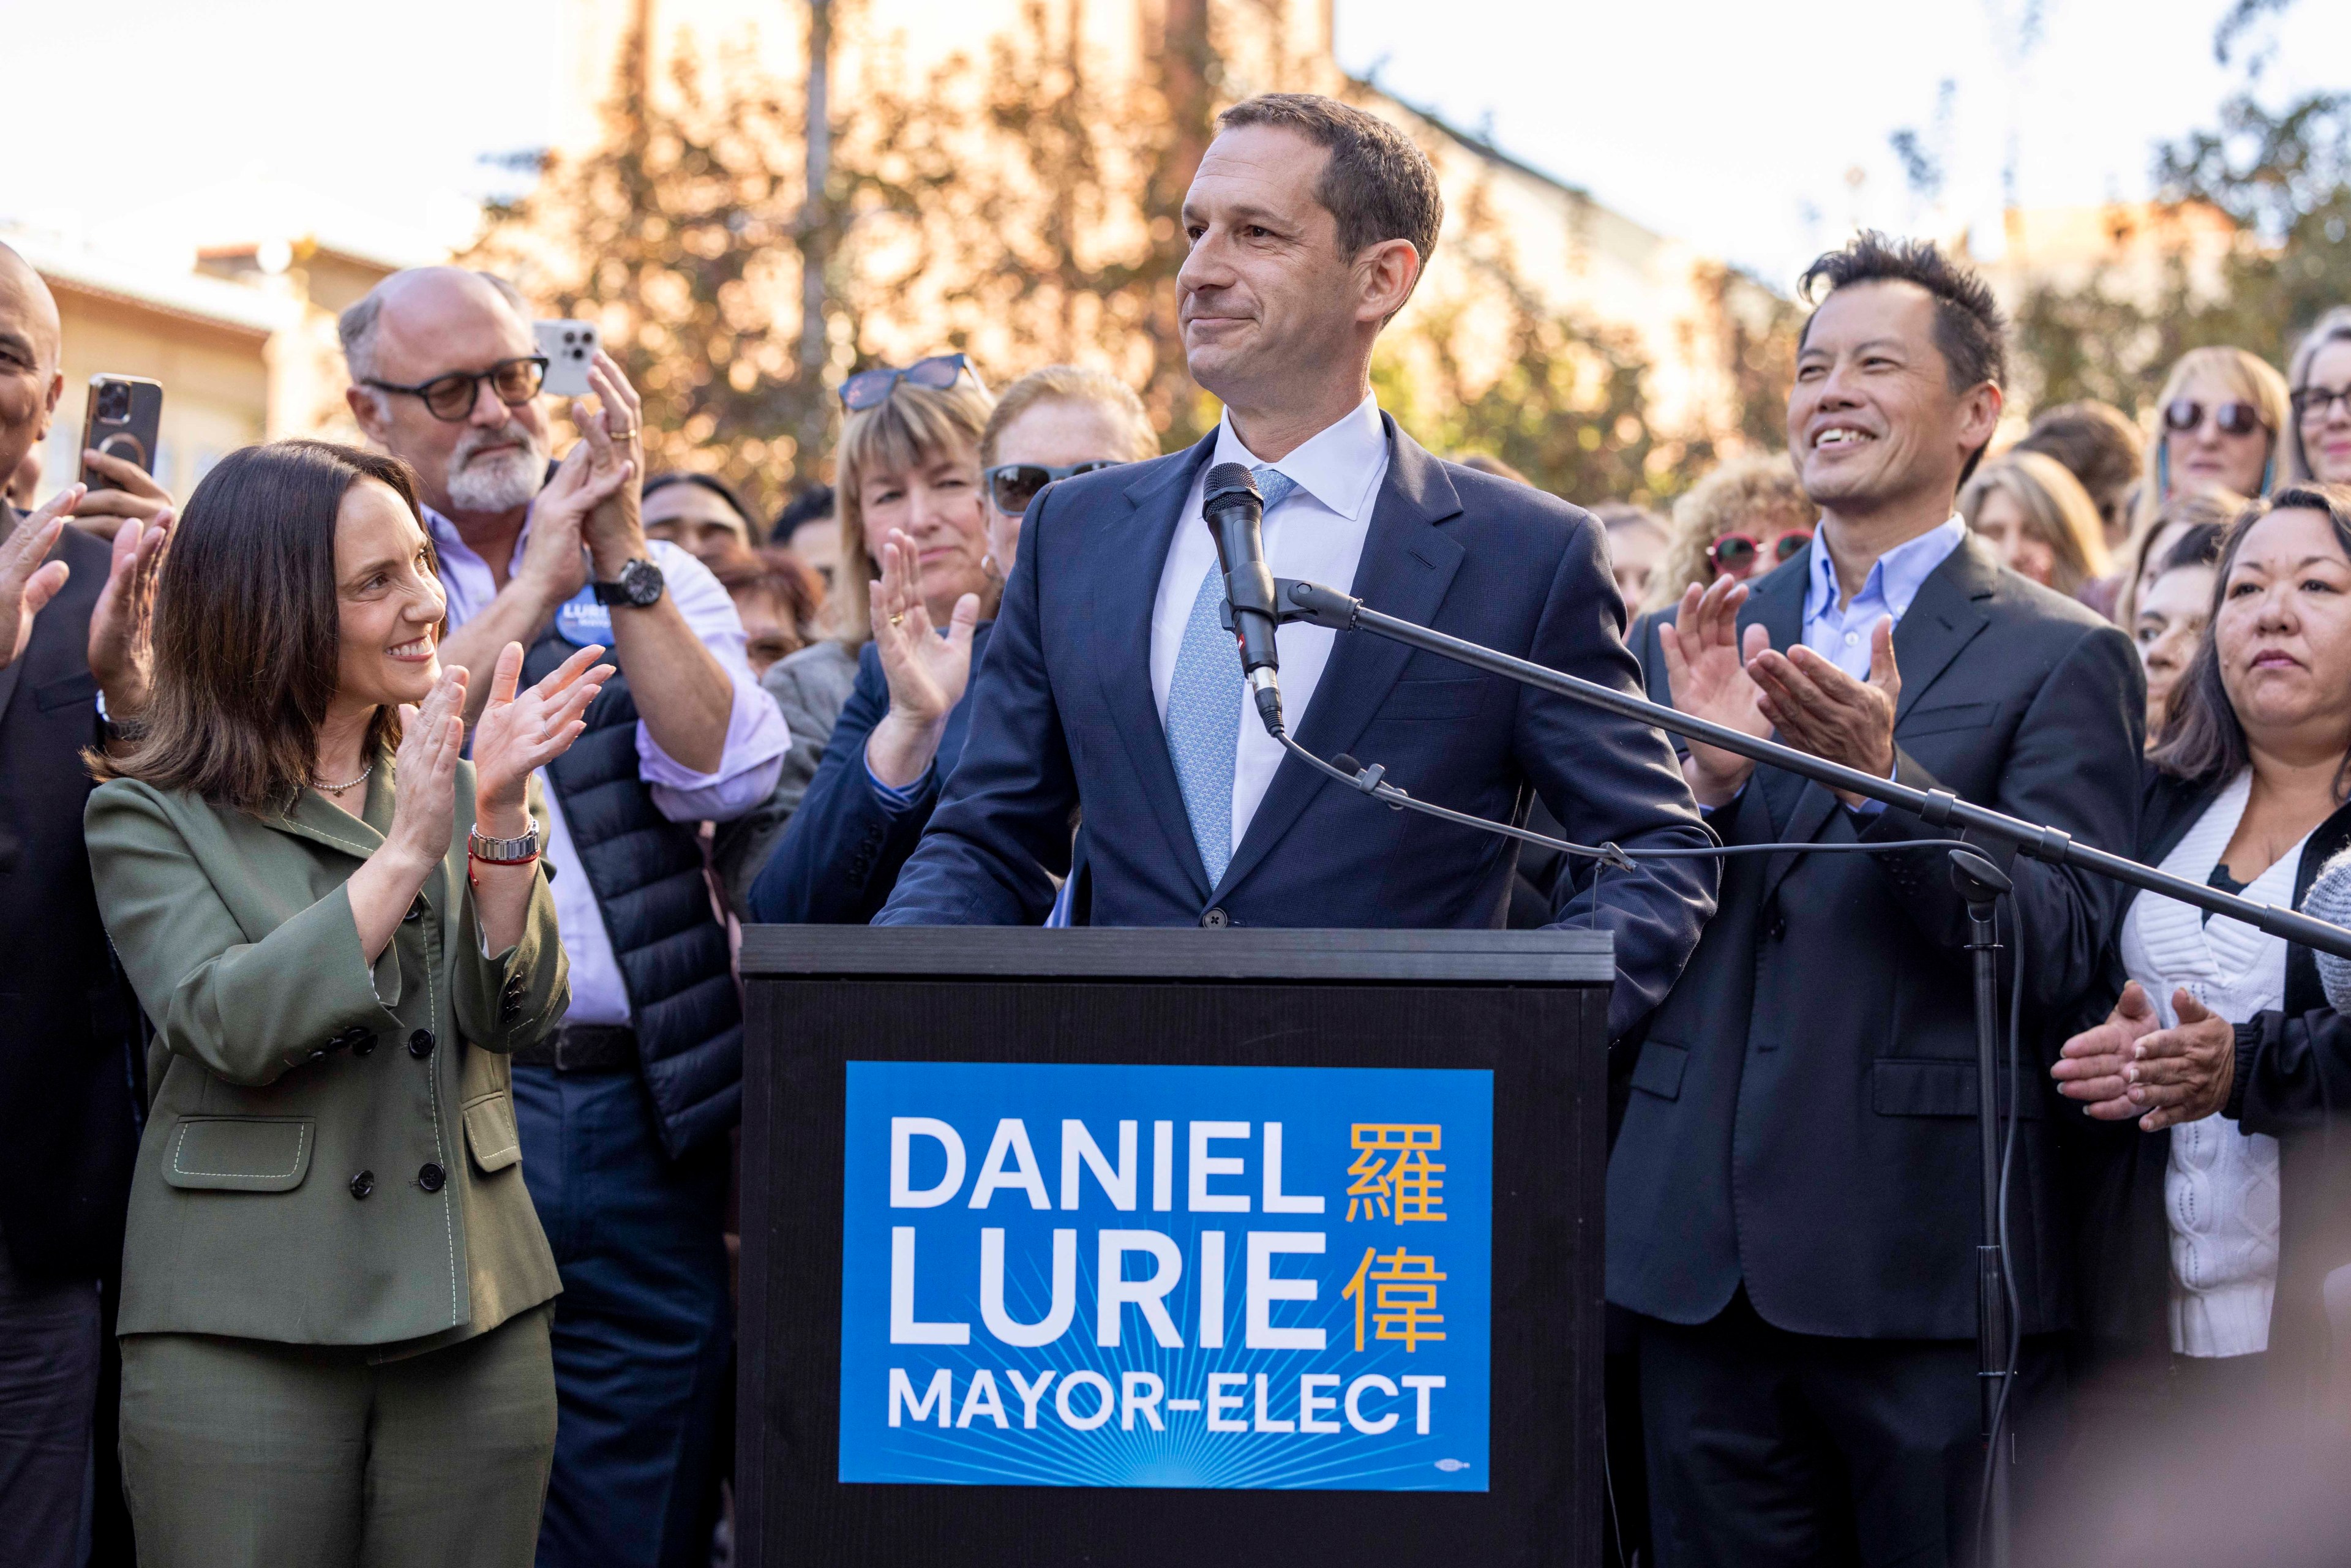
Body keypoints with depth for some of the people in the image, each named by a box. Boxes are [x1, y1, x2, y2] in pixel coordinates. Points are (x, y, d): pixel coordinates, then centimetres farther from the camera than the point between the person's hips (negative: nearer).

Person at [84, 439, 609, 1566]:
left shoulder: (448, 789, 13)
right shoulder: (150, 818, 0)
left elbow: (518, 1012, 0)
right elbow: (233, 1025, -15)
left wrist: (499, 818, -14)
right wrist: (407, 851, -18)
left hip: (473, 1325, 4)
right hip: (245, 1334, -4)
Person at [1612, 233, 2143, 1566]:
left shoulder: (2060, 658, 0)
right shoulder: (1695, 646, 13)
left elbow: (2061, 955, -9)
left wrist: (1887, 778, -22)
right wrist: (1708, 780, -11)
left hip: (1926, 1270, -4)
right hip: (1704, 1260, 4)